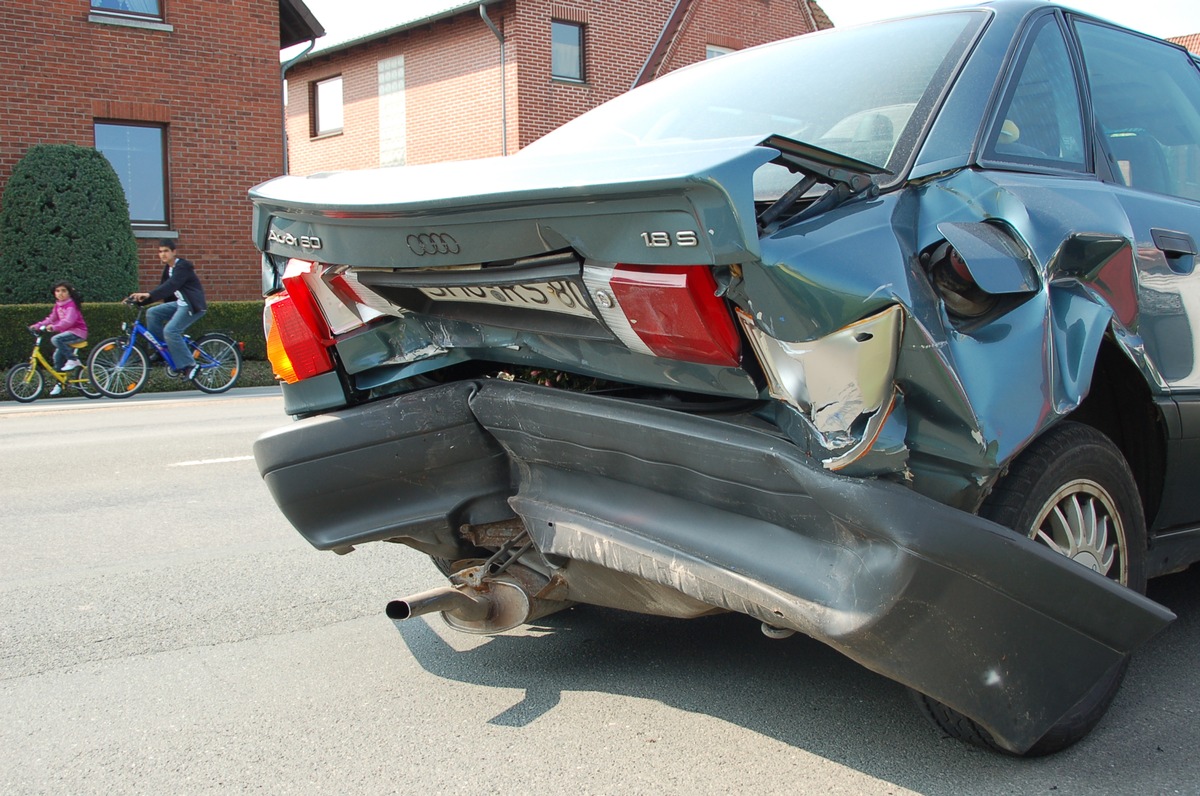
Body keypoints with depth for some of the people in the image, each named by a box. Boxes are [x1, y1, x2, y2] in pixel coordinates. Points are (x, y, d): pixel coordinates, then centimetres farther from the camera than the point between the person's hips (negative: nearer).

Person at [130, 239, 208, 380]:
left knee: (170, 331, -22)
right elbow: (164, 288, 13)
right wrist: (141, 300, 3)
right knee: (152, 313, 0)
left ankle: (189, 366, -14)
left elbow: (171, 285, -30)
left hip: (193, 306, -9)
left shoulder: (182, 266, -15)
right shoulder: (168, 269, 14)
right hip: (179, 303, 9)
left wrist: (149, 295, -41)